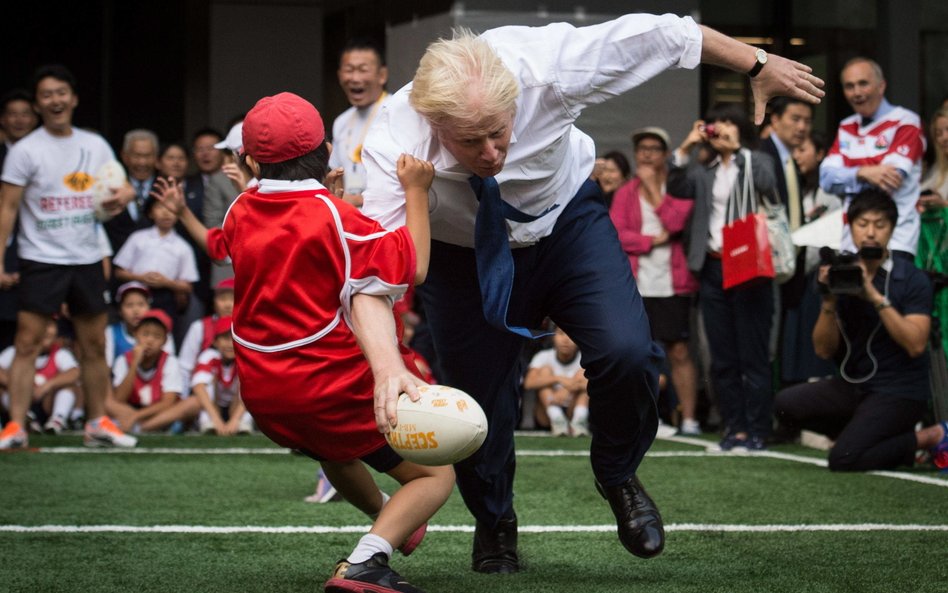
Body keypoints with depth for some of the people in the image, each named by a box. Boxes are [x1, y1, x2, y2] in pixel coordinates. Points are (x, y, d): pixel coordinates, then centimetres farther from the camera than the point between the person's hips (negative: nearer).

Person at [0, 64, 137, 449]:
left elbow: (121, 187, 17)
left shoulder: (96, 146, 9)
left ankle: (98, 423, 19)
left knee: (94, 345, 9)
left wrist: (124, 194, -9)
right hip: (41, 260, -4)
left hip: (88, 259, 5)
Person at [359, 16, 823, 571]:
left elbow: (659, 33, -19)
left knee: (626, 351, -20)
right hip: (465, 252, 0)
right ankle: (494, 523, 34)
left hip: (567, 220, 0)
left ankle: (619, 476, 12)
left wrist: (758, 65, -6)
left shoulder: (545, 65, -34)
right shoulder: (396, 144, -35)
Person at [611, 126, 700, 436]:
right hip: (634, 284, 2)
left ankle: (689, 419, 0)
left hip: (671, 283, -2)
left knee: (679, 351, -3)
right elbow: (615, 234, 0)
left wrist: (653, 186, -7)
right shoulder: (625, 193, 12)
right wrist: (653, 240, -9)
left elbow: (676, 221, -12)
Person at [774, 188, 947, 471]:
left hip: (899, 391, -5)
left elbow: (916, 345, -20)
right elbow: (824, 349, 0)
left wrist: (876, 297, -25)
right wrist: (829, 301, -16)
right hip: (855, 383, 5)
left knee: (843, 460, -21)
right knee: (787, 404, -16)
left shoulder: (912, 279, -9)